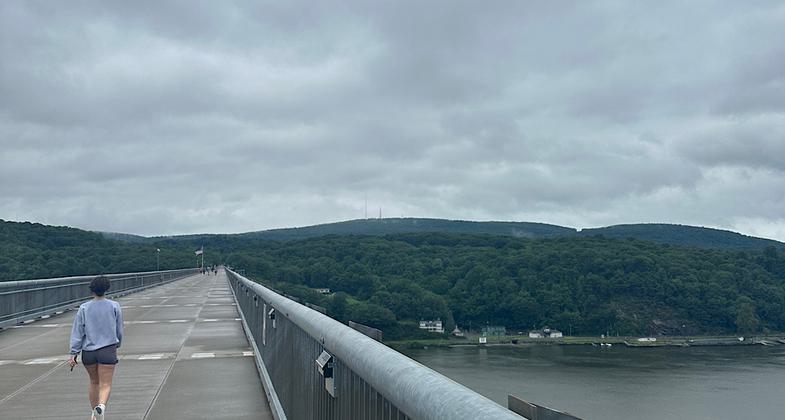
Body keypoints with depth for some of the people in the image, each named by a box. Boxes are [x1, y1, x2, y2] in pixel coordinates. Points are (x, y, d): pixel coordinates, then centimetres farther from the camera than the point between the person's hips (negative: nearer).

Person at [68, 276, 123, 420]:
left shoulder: (83, 308, 0)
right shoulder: (114, 307, -1)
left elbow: (77, 332, -3)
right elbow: (119, 330, 6)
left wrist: (73, 353, -1)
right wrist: (117, 345, 24)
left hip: (88, 351, 2)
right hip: (108, 351, -2)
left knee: (94, 382, 21)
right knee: (105, 385, -2)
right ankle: (101, 406, -29)